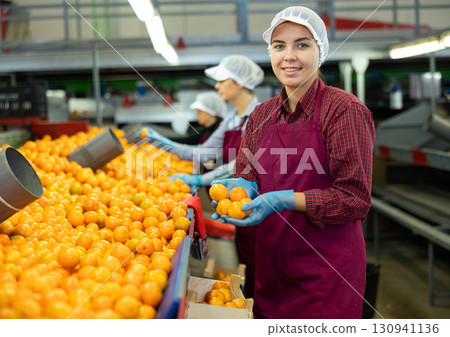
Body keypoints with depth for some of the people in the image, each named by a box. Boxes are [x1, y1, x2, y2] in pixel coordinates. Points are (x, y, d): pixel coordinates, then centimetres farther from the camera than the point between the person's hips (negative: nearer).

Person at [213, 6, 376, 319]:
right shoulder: (262, 114, 8)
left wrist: (280, 200, -23)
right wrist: (242, 186, -12)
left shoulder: (345, 110, -12)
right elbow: (247, 174, 11)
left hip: (327, 267, -5)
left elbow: (354, 199, -16)